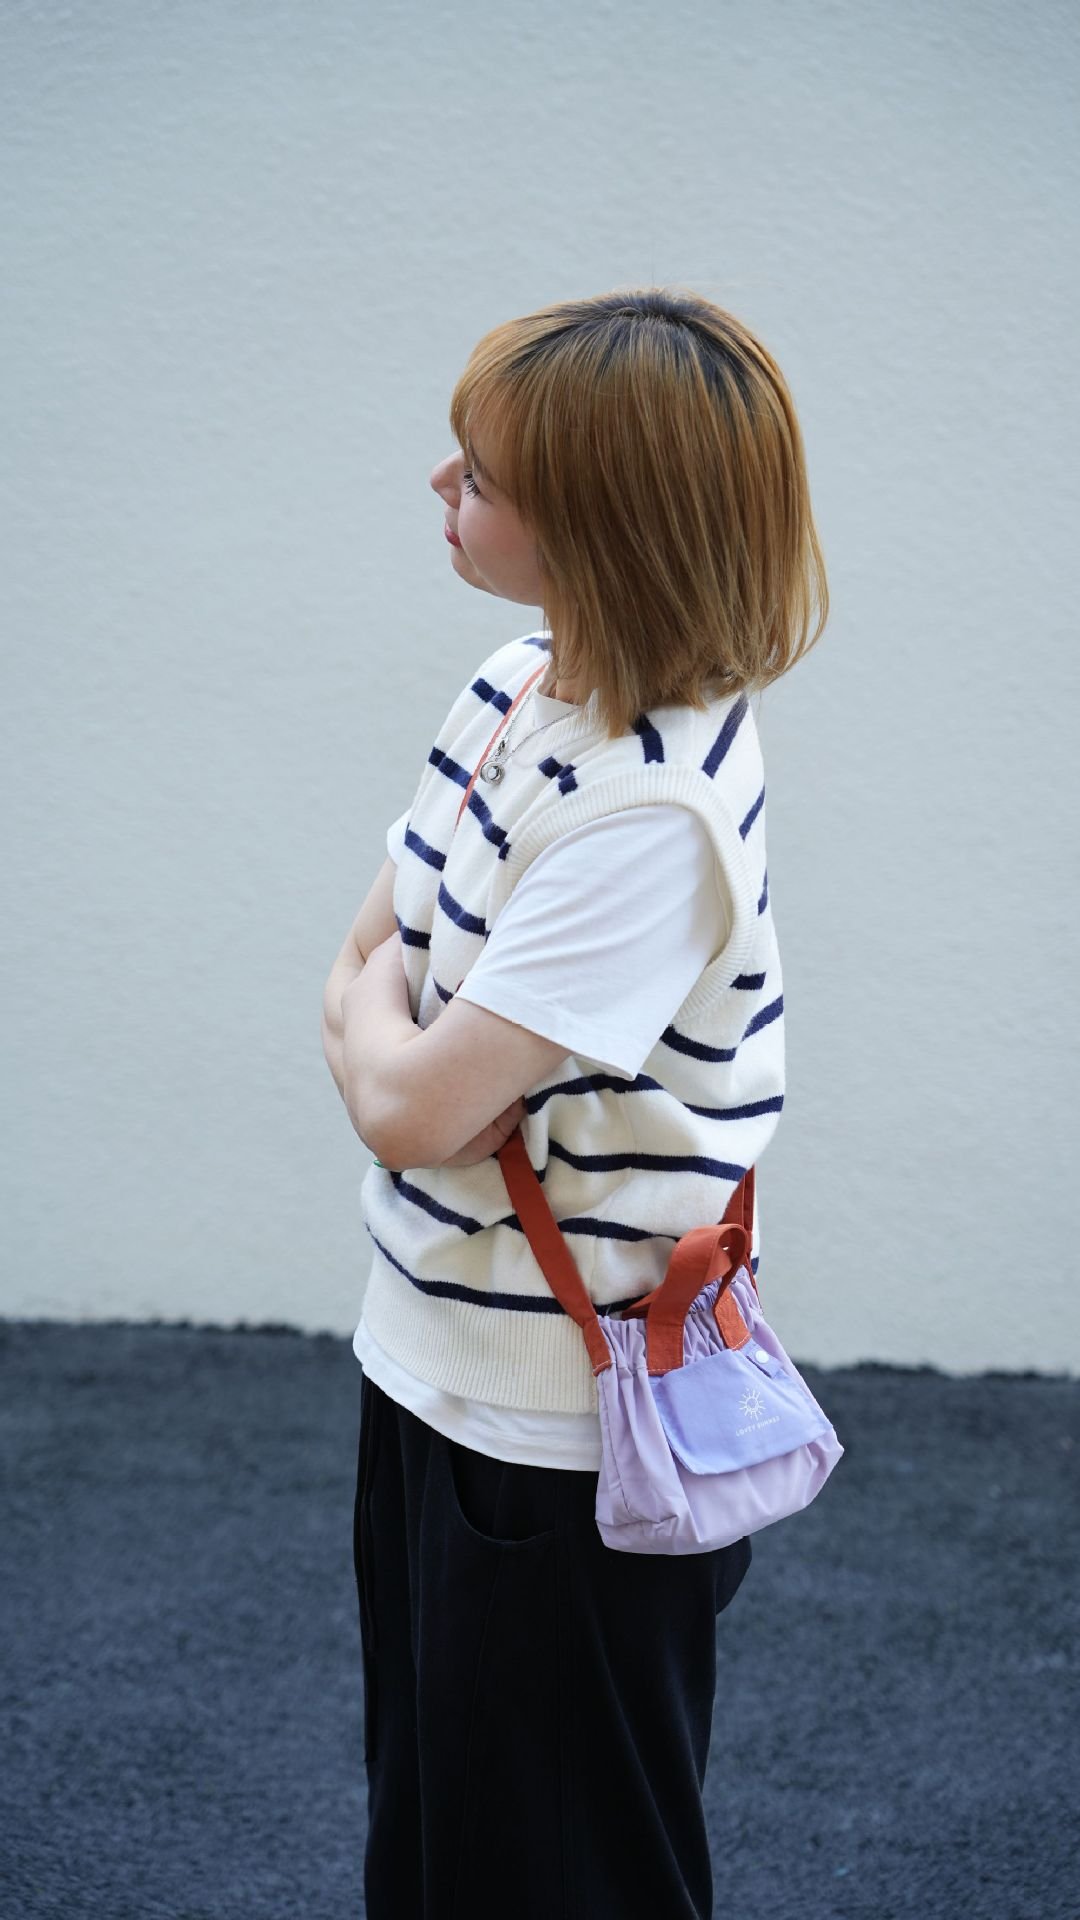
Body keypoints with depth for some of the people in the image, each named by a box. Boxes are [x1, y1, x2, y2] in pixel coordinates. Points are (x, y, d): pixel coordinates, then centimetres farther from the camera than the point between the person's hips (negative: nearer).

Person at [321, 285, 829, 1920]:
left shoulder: (649, 811, -28)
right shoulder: (516, 686, 0)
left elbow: (411, 1108, -27)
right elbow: (364, 968, 10)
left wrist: (372, 1015, -6)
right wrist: (399, 1025, -11)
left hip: (571, 1432, -8)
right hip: (433, 1359, 8)